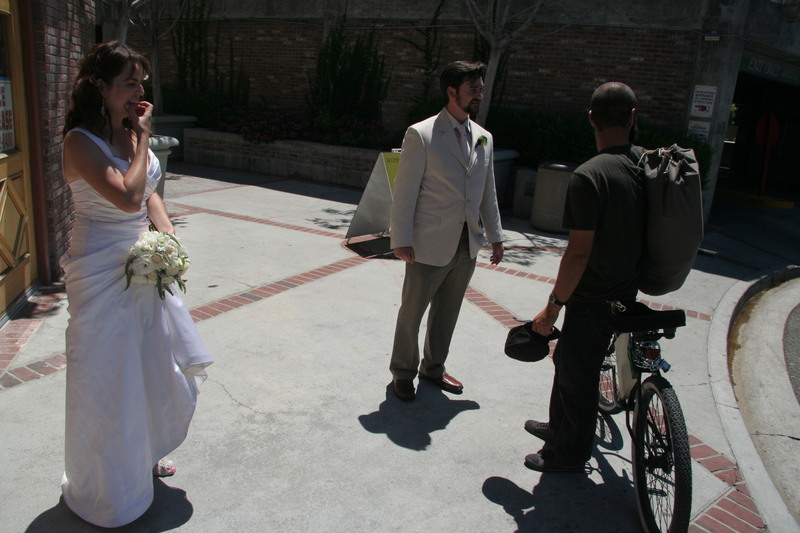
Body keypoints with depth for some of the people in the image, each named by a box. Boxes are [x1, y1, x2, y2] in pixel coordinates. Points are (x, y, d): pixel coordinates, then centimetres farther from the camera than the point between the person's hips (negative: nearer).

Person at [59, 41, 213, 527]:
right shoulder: (80, 141, -18)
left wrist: (168, 237, -2)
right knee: (108, 375, 7)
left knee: (161, 364, 17)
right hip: (103, 272, -7)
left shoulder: (130, 133, 5)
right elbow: (129, 195, -29)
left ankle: (145, 452, 43)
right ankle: (106, 487, 31)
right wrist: (141, 138, -17)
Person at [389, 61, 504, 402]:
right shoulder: (421, 135, -11)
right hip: (430, 245, -6)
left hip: (467, 245, 6)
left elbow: (487, 193, 14)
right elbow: (405, 192, -12)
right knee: (412, 312, 9)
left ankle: (433, 368, 37)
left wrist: (495, 235, 14)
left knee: (447, 312, 18)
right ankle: (403, 372, 28)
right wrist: (401, 240, -14)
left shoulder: (483, 137, 8)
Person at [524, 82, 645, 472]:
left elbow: (579, 252, -25)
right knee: (568, 359, 25)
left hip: (594, 300, -8)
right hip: (626, 289, 8)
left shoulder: (588, 176, -25)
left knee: (576, 374, 10)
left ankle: (569, 455, 30)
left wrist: (553, 306, -16)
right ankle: (559, 427, 46)